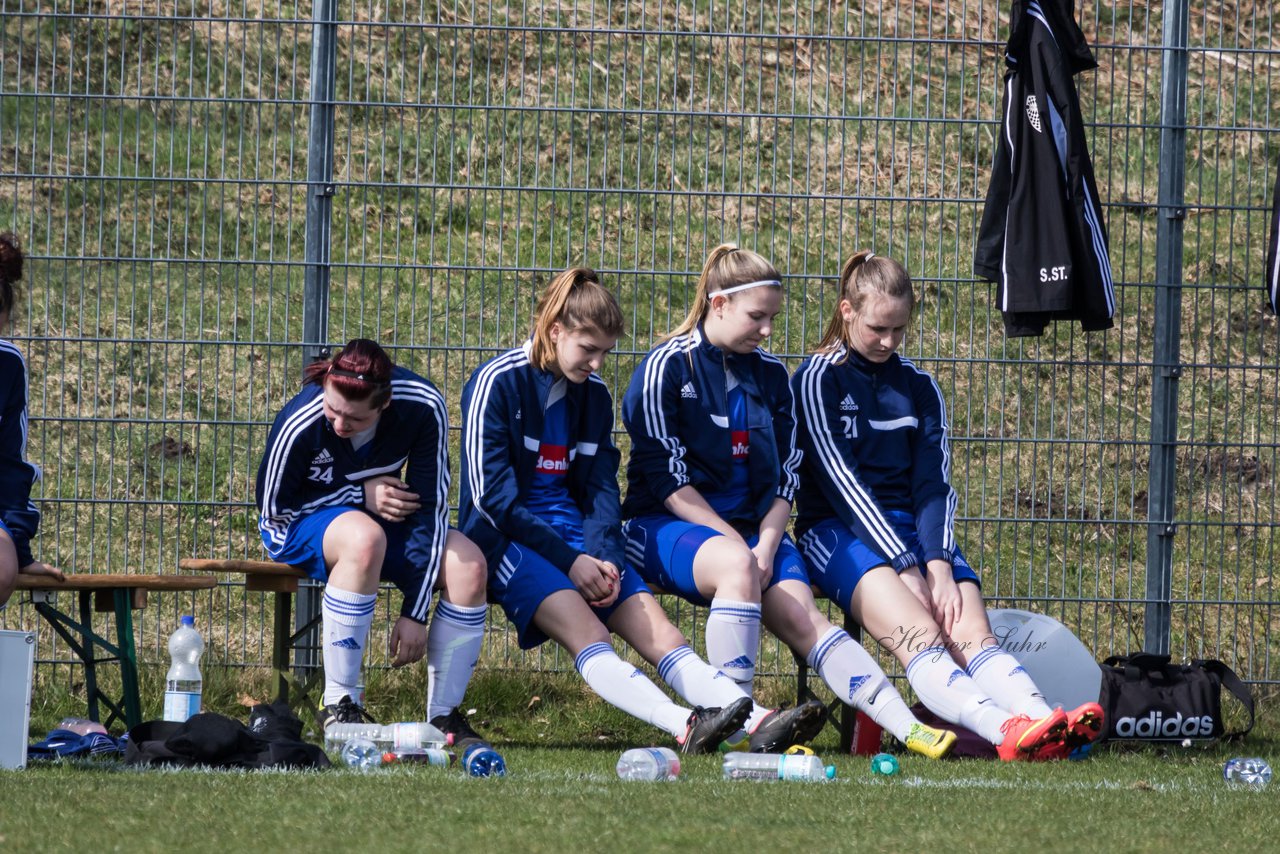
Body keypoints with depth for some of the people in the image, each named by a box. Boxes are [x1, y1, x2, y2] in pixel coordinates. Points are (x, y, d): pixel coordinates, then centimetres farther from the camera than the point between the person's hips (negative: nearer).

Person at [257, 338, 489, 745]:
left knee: (469, 566, -24)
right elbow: (272, 509, -15)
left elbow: (429, 507, -17)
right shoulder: (299, 425, -29)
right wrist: (362, 496, -22)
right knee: (365, 537, -40)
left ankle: (443, 714, -12)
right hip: (300, 527, -4)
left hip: (379, 517, 4)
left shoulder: (423, 407, -23)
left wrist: (415, 612, -21)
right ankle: (339, 703, -32)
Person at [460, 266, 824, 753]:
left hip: (577, 536, 6)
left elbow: (600, 488, 12)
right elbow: (493, 495, -11)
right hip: (508, 539, -6)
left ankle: (759, 725, -37)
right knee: (588, 636, -31)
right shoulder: (497, 383, -7)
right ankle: (686, 727, -54)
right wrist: (570, 562, -16)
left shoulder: (593, 394, 13)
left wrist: (603, 557, -9)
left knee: (660, 634, -17)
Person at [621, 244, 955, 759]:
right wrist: (738, 545, -17)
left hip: (752, 528, 5)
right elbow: (668, 479, -12)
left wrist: (766, 545, -8)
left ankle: (908, 729, -37)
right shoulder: (667, 368, -6)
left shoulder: (770, 376, 12)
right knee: (737, 564, -39)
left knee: (801, 616, -22)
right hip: (666, 526, -5)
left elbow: (785, 477, 11)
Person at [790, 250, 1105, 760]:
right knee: (920, 637, -32)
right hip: (839, 532, -5)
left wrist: (938, 563, -12)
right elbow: (840, 480, -9)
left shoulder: (919, 388, 17)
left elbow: (934, 484, 8)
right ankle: (1005, 732, -58)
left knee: (972, 633, -24)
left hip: (915, 528, 5)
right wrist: (906, 567, -18)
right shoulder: (819, 380, 1)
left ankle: (1049, 725, -51)